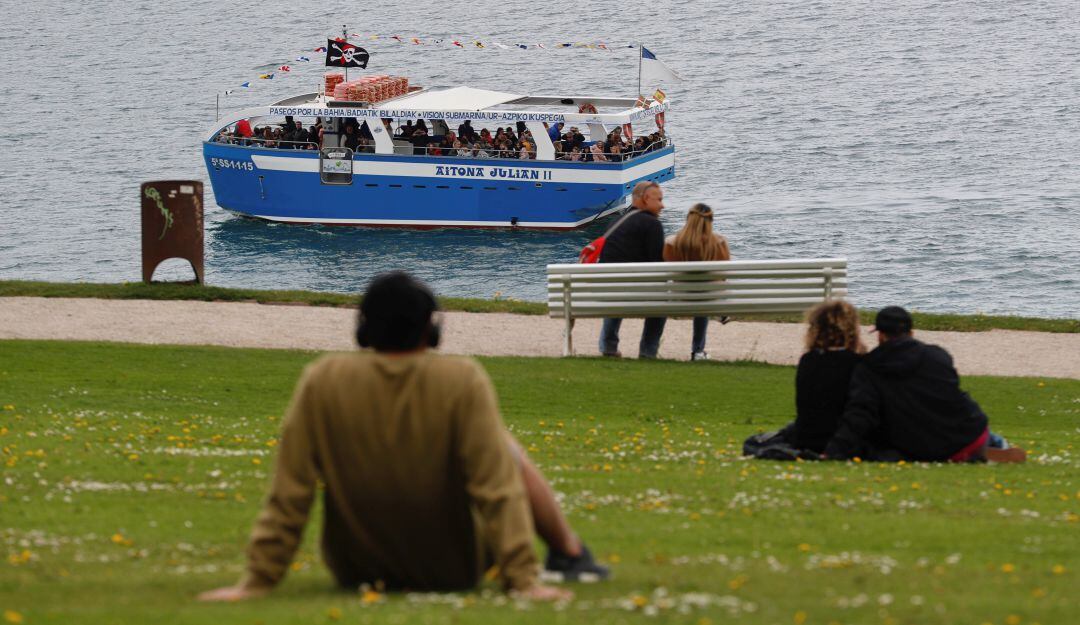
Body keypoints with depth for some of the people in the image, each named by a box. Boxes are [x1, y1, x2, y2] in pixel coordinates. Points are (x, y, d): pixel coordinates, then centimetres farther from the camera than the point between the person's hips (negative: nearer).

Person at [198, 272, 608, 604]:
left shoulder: (323, 381, -17)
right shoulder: (463, 380, -21)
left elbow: (289, 494, -15)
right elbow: (497, 487, -23)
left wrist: (258, 580, -10)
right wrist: (523, 579, -18)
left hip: (355, 567, 2)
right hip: (453, 569, -2)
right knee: (507, 450, 23)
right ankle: (570, 555, 43)